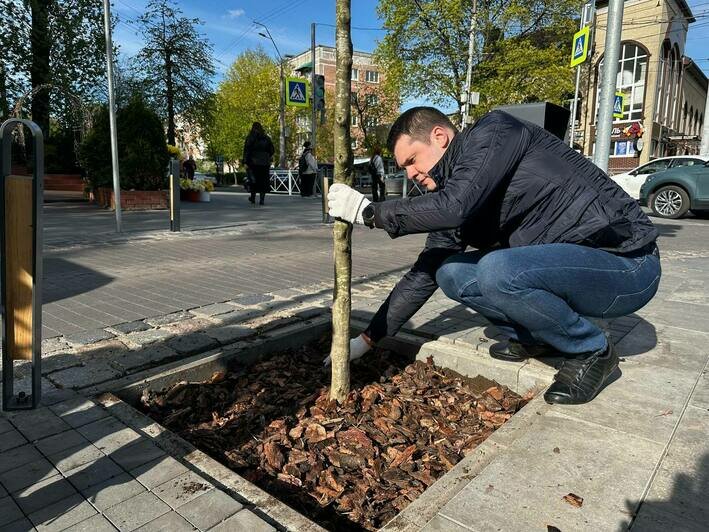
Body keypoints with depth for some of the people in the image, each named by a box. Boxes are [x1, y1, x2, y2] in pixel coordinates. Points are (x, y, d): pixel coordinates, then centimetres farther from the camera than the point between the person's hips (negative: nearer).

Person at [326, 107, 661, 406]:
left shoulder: (493, 132, -13)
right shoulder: (451, 200, 7)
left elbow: (452, 208, -31)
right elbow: (425, 272, 9)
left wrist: (368, 211, -17)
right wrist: (368, 338, 8)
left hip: (627, 261, -7)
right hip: (567, 264, 7)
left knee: (497, 271, -32)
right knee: (451, 273, -3)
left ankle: (591, 352, -5)